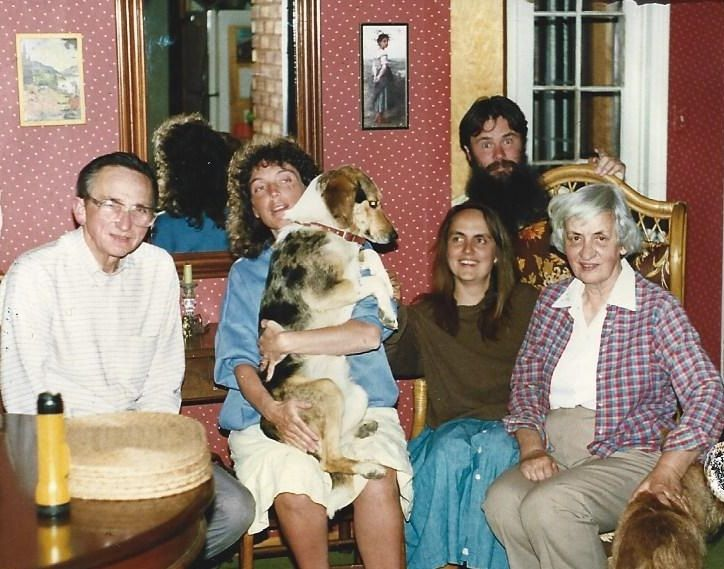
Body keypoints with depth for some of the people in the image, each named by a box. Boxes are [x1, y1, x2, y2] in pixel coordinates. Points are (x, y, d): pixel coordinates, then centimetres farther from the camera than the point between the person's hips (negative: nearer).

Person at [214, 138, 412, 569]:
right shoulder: (245, 272, 18)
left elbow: (369, 332, -5)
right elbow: (238, 361, 5)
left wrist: (283, 343, -6)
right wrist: (272, 409, -17)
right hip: (271, 412, 1)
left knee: (377, 479, -31)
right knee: (295, 487, -31)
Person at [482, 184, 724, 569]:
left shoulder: (655, 307, -3)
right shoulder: (551, 301, 12)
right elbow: (525, 379, 13)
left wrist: (667, 472, -22)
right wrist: (531, 447, -6)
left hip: (628, 455, -4)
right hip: (555, 454, 4)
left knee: (547, 506, -32)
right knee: (501, 502, -27)